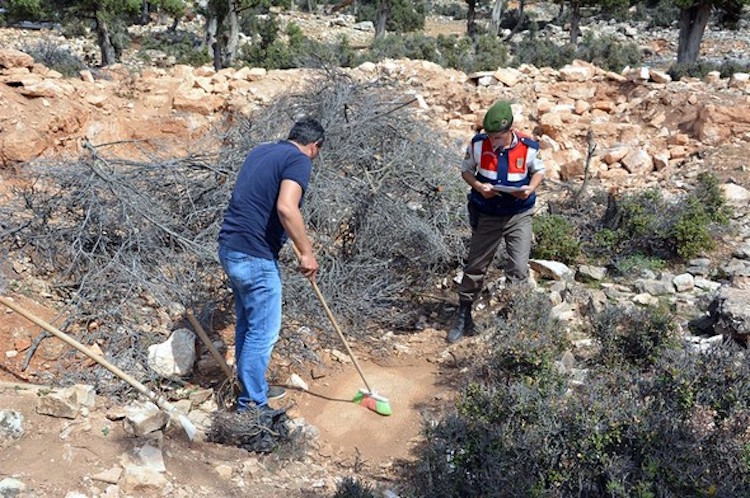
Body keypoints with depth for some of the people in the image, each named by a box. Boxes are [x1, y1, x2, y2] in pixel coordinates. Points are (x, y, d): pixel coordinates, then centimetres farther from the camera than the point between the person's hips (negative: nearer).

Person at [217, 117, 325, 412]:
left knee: (247, 323, 21)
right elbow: (286, 207, -25)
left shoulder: (261, 151, 16)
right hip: (254, 257, -9)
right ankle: (252, 404, 13)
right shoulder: (299, 160, -10)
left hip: (229, 248, 9)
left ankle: (253, 388, 34)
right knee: (263, 331, 3)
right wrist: (306, 252, -17)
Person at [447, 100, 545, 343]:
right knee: (474, 268, 9)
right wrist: (478, 185, -18)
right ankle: (463, 319, 25)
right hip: (487, 216, 1)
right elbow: (466, 170, 3)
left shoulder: (528, 148, -12)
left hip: (519, 216, -1)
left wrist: (531, 188, -15)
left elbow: (539, 171, 6)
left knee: (519, 269, -9)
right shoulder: (478, 144, -11)